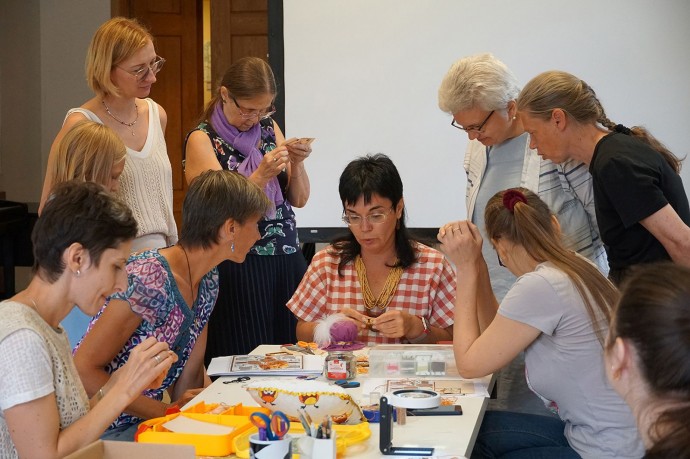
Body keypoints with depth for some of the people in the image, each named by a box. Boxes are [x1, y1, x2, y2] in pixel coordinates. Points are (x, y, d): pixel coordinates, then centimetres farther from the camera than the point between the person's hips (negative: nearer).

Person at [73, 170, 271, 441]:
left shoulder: (208, 281, 5)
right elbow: (83, 369, -22)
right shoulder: (148, 279, -22)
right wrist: (167, 412, -20)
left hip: (145, 420, 8)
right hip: (102, 431, -8)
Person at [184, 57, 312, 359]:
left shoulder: (269, 129, 13)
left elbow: (299, 199, 12)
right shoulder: (202, 140, -3)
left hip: (286, 260, 5)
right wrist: (261, 176, -23)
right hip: (237, 269, -5)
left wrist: (297, 164, -6)